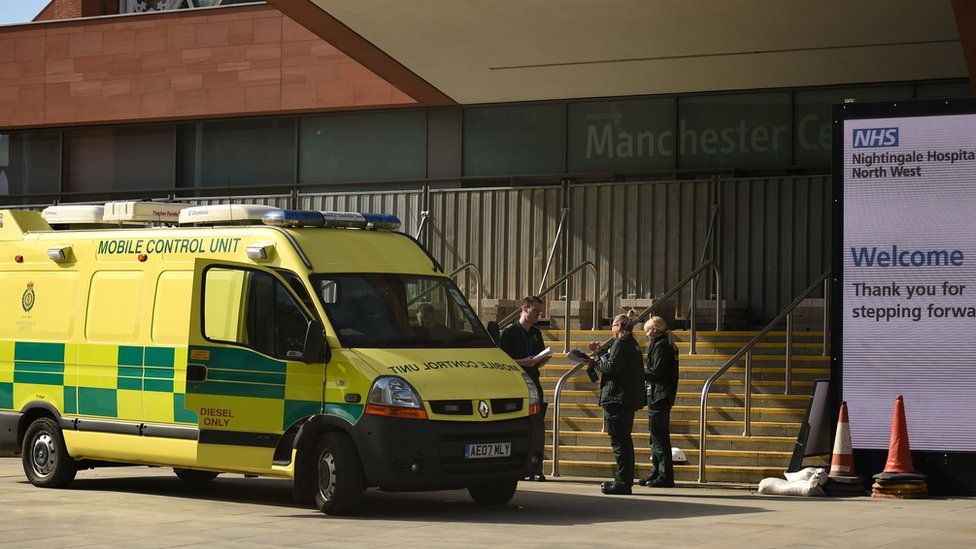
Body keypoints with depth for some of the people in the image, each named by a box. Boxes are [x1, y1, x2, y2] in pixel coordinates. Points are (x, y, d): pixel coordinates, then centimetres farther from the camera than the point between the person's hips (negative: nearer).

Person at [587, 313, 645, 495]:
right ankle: (625, 481, 21)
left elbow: (612, 367, -21)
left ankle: (622, 482, -10)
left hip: (617, 398, -10)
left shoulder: (621, 344, -12)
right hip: (629, 399, 10)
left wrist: (595, 363, -4)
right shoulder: (631, 344, 19)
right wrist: (601, 352, 26)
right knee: (624, 439, 15)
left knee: (620, 440, -9)